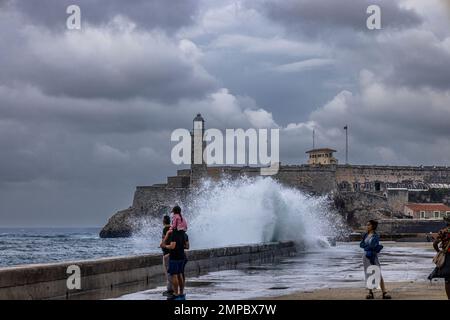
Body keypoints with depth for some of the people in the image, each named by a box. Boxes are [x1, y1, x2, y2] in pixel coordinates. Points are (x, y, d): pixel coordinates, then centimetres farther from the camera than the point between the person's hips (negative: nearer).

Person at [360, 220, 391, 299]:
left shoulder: (376, 236, -6)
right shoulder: (366, 235, 10)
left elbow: (375, 247, -16)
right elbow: (361, 244, 0)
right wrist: (370, 247, -11)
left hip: (373, 256, -6)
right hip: (366, 256, 6)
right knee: (368, 274, 7)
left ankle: (384, 293, -11)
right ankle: (370, 292, 13)